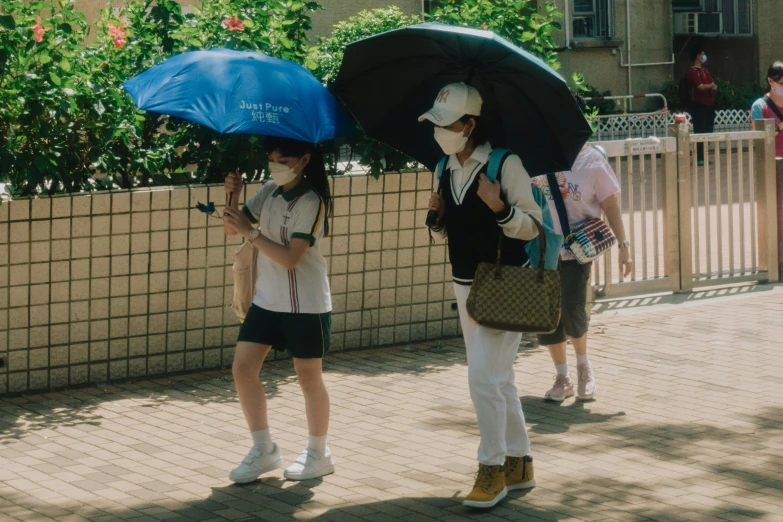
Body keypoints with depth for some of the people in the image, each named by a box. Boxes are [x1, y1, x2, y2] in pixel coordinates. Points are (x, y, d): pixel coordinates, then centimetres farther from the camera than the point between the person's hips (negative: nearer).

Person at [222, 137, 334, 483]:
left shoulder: (311, 202, -16)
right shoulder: (269, 192, 6)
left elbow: (290, 258, -24)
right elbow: (232, 228, 6)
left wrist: (251, 232, -25)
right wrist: (234, 198, -11)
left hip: (305, 304, -7)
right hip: (267, 299, 7)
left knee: (309, 377, 5)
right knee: (243, 368, 0)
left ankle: (319, 454, 22)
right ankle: (263, 450, 12)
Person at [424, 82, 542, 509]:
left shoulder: (506, 165, -14)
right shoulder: (445, 169, 6)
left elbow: (533, 226, -12)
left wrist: (499, 207, -28)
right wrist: (437, 215, -5)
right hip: (465, 285, 8)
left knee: (484, 376, -13)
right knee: (497, 378, 15)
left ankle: (492, 469, -2)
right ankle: (519, 464, 26)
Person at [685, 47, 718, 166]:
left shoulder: (705, 70, 17)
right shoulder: (692, 72, -11)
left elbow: (712, 84, 18)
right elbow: (701, 87, -21)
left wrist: (714, 88, -5)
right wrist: (711, 86, -4)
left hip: (709, 104, 9)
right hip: (698, 106, -9)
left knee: (708, 131, 9)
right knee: (700, 132, -8)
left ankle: (703, 157, 15)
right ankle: (699, 158, -7)